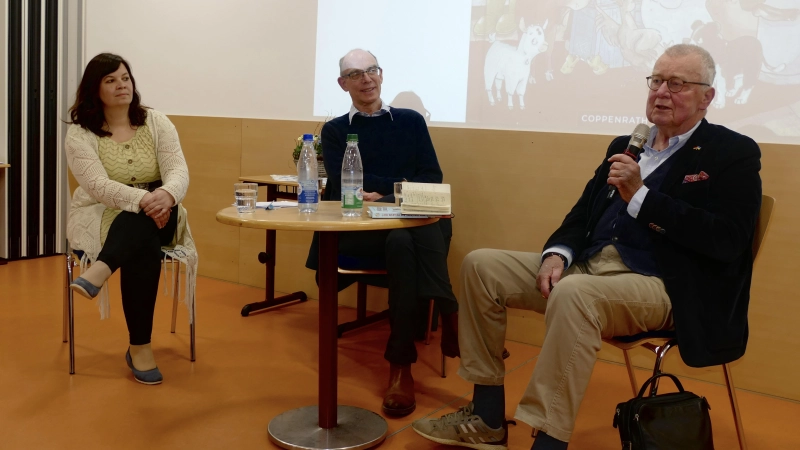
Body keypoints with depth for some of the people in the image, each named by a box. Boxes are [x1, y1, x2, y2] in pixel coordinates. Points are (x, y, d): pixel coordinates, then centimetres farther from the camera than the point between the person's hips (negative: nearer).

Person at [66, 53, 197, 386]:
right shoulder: (79, 134, -6)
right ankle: (139, 347, -33)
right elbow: (98, 186, -22)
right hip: (101, 218, -2)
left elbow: (178, 171, -12)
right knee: (143, 249, -35)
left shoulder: (156, 122, 1)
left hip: (155, 218, 3)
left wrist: (167, 195, -38)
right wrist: (143, 200, -41)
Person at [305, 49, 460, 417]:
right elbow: (343, 185, 0)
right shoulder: (334, 130, 17)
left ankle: (401, 365, -35)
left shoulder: (411, 121, 19)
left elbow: (432, 178, 7)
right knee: (401, 242, -36)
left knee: (416, 239, -37)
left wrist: (385, 196, -9)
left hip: (413, 222, 1)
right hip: (357, 231, -1)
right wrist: (402, 185, -8)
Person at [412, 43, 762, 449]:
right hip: (587, 266, 8)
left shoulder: (735, 154, 0)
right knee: (481, 265, -4)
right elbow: (583, 214, 18)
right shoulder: (626, 146, 19)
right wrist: (557, 254, -5)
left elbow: (726, 241, -14)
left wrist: (640, 196, -17)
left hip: (663, 285, -7)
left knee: (572, 294, -38)